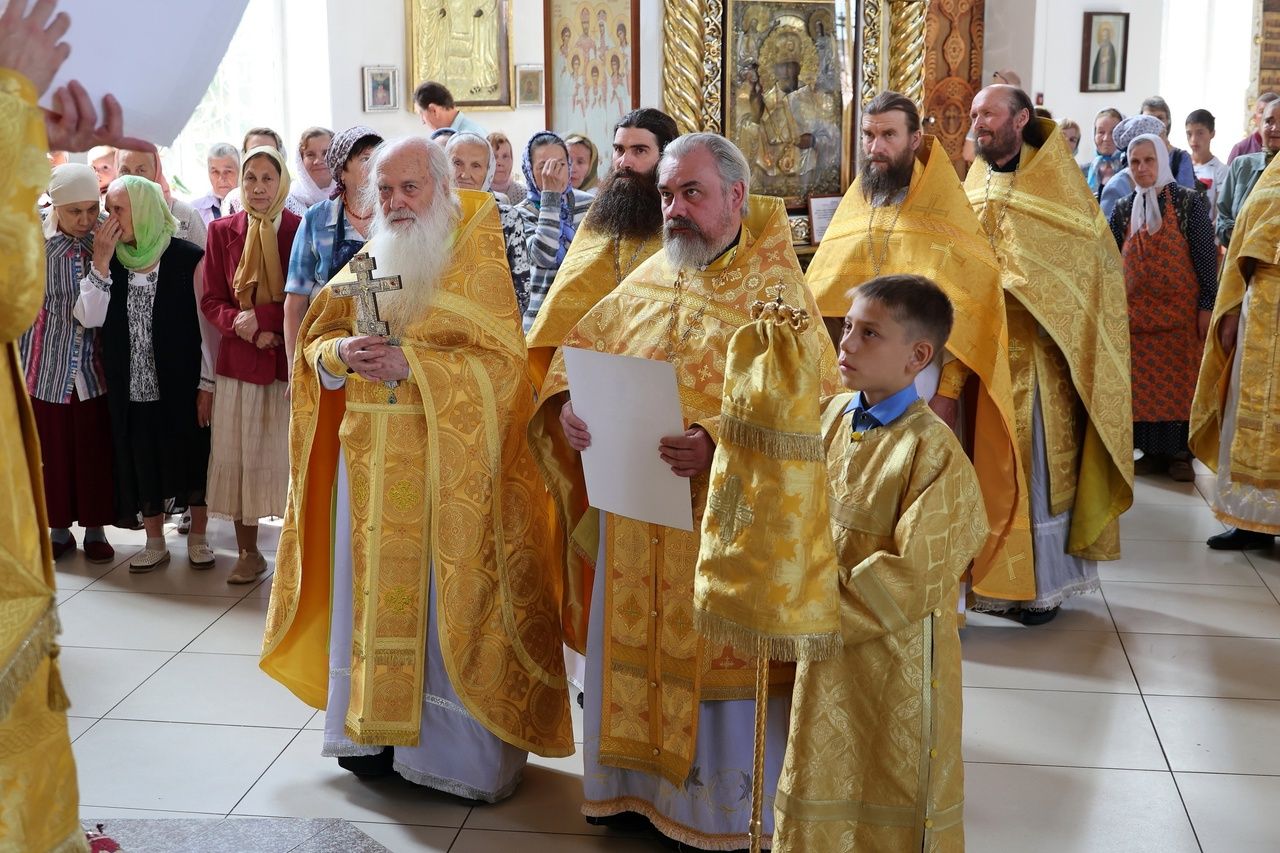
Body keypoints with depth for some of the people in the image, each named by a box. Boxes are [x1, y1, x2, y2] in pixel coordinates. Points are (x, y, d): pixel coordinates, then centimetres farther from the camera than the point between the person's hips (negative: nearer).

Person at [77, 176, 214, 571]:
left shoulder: (189, 258, -10)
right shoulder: (112, 260, 3)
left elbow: (208, 324, -8)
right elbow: (90, 318, -6)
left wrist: (207, 383, -9)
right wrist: (100, 263, -14)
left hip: (182, 385, -4)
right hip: (130, 388, 4)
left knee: (191, 457, 7)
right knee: (141, 461, 12)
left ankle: (198, 537, 24)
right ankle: (155, 543, 26)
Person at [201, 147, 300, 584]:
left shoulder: (302, 230, -2)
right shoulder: (222, 231, 5)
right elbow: (211, 301, 4)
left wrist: (258, 317, -15)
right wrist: (245, 328, -13)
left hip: (290, 361, -2)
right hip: (238, 360, 2)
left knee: (290, 455, -1)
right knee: (238, 456, 5)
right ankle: (248, 553, 17)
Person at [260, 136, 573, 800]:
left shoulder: (476, 259, -3)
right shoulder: (368, 261, 12)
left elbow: (501, 359, -12)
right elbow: (315, 341, 13)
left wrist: (412, 363, -22)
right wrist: (341, 353, -11)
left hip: (446, 461, -5)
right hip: (370, 459, 5)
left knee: (444, 596, -2)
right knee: (373, 589, 8)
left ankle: (462, 749, 9)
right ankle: (374, 728, 20)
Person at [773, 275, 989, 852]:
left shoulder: (932, 449, -20)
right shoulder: (833, 414, 1)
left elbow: (914, 577, -21)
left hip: (895, 654, -6)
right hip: (828, 640, 6)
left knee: (893, 781, 11)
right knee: (825, 771, 19)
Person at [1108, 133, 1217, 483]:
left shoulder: (1189, 202, -2)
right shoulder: (1124, 210, 9)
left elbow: (1205, 255, -5)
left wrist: (1207, 306, -10)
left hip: (1181, 311, -3)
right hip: (1138, 312, 3)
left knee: (1181, 382, -1)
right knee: (1142, 385, 4)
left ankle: (1180, 452, 7)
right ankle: (1153, 450, 13)